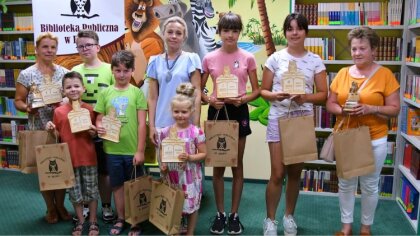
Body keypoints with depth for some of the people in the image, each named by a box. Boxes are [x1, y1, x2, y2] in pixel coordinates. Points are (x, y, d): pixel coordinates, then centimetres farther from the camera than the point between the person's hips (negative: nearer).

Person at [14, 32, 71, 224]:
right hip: (39, 130, -2)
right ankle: (50, 208, 23)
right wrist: (27, 108, -20)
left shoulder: (64, 72, 5)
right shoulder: (27, 74, -1)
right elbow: (18, 101, 1)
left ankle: (60, 205, 25)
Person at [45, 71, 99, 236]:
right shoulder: (59, 111, -2)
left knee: (91, 191, 9)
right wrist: (51, 129, -12)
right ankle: (80, 222, 29)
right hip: (69, 158, 1)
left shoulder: (89, 109, -3)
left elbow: (94, 135, 6)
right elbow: (58, 136, 7)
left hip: (88, 157, -1)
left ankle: (93, 222, 25)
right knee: (75, 192, 12)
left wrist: (93, 132, -16)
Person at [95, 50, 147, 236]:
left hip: (133, 149, -2)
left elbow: (142, 124, -6)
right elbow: (99, 119, 8)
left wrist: (140, 150, -8)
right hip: (113, 149, 2)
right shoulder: (105, 93, 3)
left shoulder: (137, 92, -4)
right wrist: (99, 127, -16)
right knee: (117, 185, 15)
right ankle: (120, 219, 31)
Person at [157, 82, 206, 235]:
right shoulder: (165, 132, 0)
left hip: (190, 176, -3)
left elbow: (203, 154, -7)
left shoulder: (196, 132, -11)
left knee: (191, 204, 9)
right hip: (171, 175, 3)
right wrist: (162, 165, -9)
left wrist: (189, 157, -23)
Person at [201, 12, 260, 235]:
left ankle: (234, 214, 21)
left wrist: (244, 99, -17)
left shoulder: (248, 58, -1)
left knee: (237, 165, 8)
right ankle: (220, 213, 21)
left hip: (239, 112, 0)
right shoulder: (209, 58, 0)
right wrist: (209, 100, -15)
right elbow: (199, 89, 6)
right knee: (218, 165, 7)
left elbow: (256, 90, 3)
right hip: (217, 111, 1)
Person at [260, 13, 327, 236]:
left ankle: (289, 216, 30)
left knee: (295, 172, 12)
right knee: (277, 173, -3)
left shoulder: (315, 60, 3)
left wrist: (306, 97, -16)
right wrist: (274, 95, -18)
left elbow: (323, 94, 3)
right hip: (279, 118, -2)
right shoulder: (275, 58, 0)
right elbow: (263, 90, 3)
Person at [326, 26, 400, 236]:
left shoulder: (385, 74, -7)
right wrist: (342, 110, -16)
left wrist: (371, 109, -23)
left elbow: (394, 109, -6)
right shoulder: (342, 73, 1)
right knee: (345, 183, 13)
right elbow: (330, 104, 5)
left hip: (374, 140, -2)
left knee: (369, 185, 11)